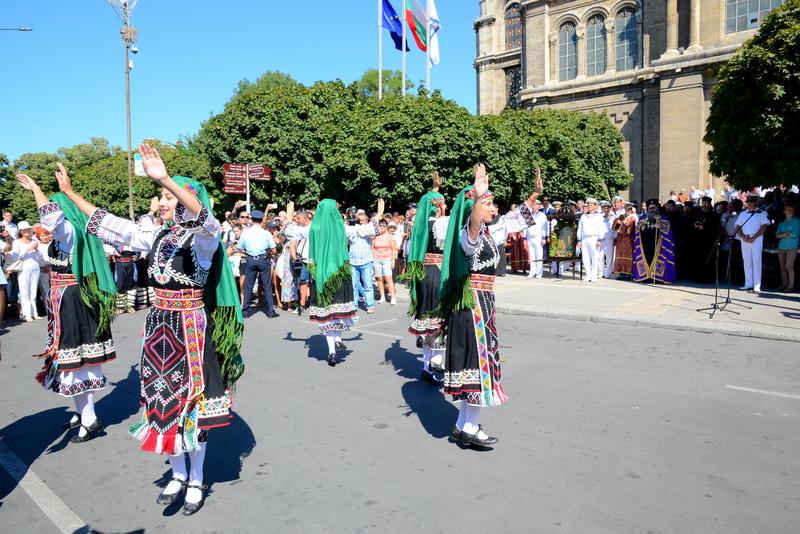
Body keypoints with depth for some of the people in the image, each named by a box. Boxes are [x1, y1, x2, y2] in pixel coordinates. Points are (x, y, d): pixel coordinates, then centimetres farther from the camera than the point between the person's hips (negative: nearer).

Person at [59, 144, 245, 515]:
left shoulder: (203, 237, -12)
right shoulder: (158, 236, 8)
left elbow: (203, 216, -36)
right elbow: (108, 225, 16)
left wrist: (165, 179, -48)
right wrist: (70, 194, 15)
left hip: (190, 329, -6)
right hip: (159, 327, 6)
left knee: (190, 402, 3)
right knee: (163, 401, 12)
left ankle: (196, 481, 21)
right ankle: (178, 475, 29)